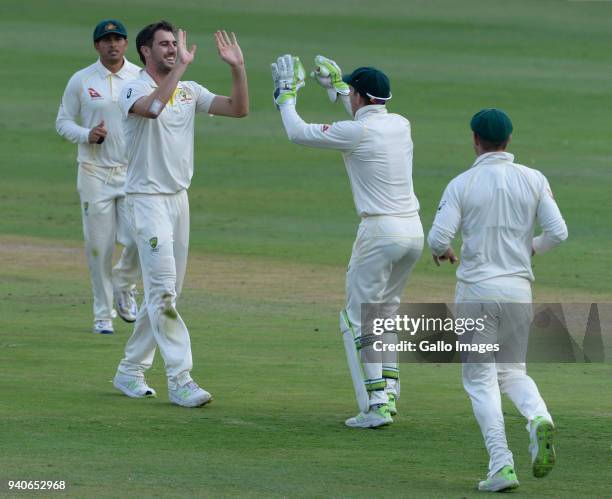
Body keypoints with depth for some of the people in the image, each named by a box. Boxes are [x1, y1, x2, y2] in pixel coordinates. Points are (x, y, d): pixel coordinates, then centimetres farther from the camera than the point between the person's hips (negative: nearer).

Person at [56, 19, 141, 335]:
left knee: (139, 240, -12)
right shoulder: (81, 81, 1)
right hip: (95, 173, -1)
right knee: (99, 246, -1)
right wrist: (87, 135, -15)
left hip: (134, 171, 1)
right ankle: (102, 314, 11)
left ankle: (123, 285, 19)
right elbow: (63, 122, 6)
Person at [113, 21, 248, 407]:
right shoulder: (135, 90, -10)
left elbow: (239, 109, 3)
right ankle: (180, 380, -15)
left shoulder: (189, 91, 10)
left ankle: (130, 371, 22)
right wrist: (180, 67, -34)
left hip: (179, 198, 7)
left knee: (164, 293, 11)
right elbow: (153, 107, -35)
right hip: (148, 199, -7)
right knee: (164, 290, -13)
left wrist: (238, 68, -8)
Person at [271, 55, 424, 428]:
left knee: (359, 319, 0)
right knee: (386, 311, 22)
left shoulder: (356, 132, -12)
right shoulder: (401, 125, 8)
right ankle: (389, 394, 19)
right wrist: (336, 86, 40)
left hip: (381, 232, -7)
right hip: (414, 231, 7)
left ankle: (375, 406, -9)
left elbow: (298, 132, -2)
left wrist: (287, 95, 14)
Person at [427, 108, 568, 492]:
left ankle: (501, 465, -10)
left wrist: (442, 251, 12)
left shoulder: (462, 184, -5)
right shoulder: (534, 180, 1)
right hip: (519, 290, 3)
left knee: (481, 378, 4)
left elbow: (438, 239, -12)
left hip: (476, 291, -3)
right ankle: (539, 417, -14)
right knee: (513, 370, 19)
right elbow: (558, 232, -5)